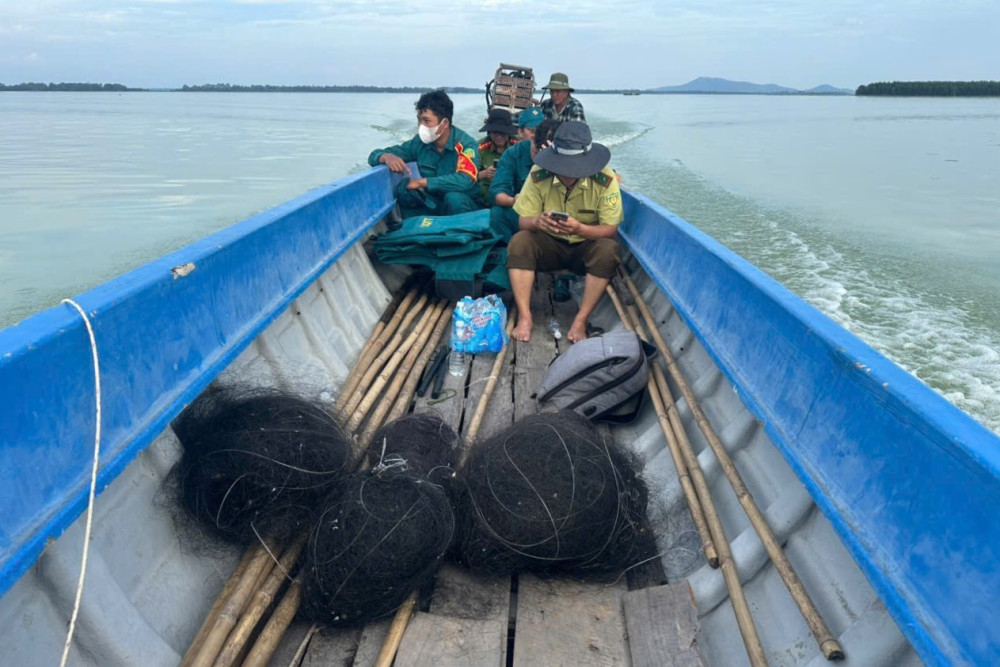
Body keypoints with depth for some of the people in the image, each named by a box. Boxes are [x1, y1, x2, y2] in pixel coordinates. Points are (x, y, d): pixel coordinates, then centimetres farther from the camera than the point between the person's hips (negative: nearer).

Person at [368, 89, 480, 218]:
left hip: (463, 206, -3)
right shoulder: (419, 142, -4)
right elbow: (376, 155, 0)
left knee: (454, 197, -35)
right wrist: (387, 157, -26)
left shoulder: (466, 144, -17)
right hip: (433, 203, 3)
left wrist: (422, 182, -31)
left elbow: (466, 180, -36)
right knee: (404, 187, -21)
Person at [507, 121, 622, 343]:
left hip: (588, 245, -1)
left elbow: (610, 230, -18)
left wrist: (579, 228, -38)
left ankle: (580, 321, -26)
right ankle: (524, 318, -27)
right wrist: (537, 222, -37)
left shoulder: (605, 179, -19)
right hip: (549, 244, 1)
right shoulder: (539, 175, -15)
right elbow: (523, 222, -11)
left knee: (608, 250, -33)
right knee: (519, 242, -26)